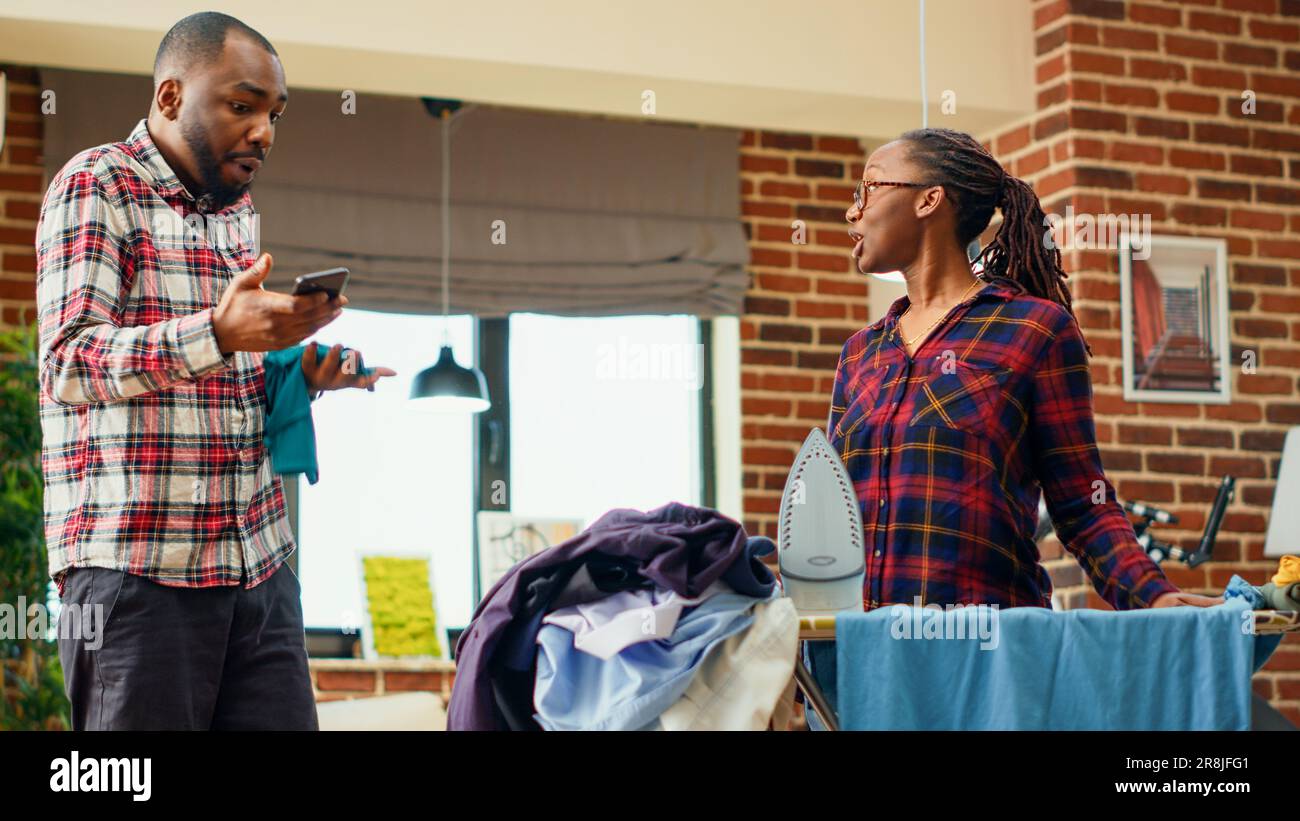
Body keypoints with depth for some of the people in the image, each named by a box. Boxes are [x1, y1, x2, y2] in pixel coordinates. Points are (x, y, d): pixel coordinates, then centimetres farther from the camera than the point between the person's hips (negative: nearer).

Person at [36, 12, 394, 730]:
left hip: (260, 563, 7)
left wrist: (301, 376, 6)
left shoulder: (239, 208, 20)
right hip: (138, 569, -7)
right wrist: (219, 334, -30)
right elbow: (69, 362, -15)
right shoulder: (96, 186, -3)